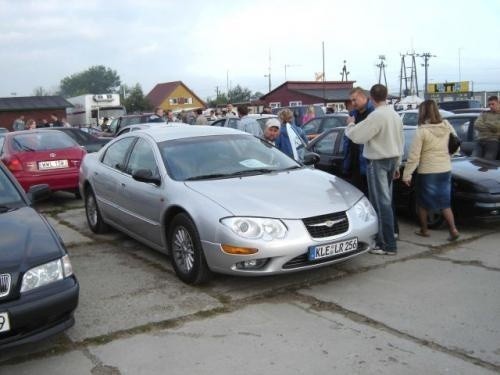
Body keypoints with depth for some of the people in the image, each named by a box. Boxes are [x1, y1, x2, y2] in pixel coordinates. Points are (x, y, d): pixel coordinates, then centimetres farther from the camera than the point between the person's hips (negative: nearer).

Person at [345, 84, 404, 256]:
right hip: (392, 160, 9)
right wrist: (397, 165, 23)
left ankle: (389, 245, -6)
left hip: (378, 162, -9)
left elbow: (356, 136, -20)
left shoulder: (377, 116, -18)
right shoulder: (395, 115, 12)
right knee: (385, 201, 15)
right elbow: (400, 142, 17)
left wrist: (350, 124, 1)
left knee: (382, 203, -7)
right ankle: (382, 239, 23)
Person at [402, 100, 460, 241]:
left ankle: (424, 230, 23)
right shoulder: (446, 126, -1)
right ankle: (453, 229, 5)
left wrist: (407, 174, -12)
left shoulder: (422, 130, -16)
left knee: (422, 202, 14)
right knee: (444, 202, 15)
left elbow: (414, 155, -17)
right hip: (445, 170, 5)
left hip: (427, 171, -5)